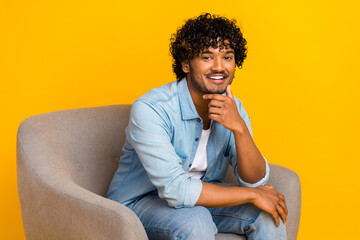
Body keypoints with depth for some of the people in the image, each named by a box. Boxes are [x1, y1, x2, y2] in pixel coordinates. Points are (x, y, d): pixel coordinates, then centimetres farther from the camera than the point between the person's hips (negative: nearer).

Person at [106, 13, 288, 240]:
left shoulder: (232, 108, -6)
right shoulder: (150, 109, -26)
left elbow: (255, 180, -11)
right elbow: (175, 190, -32)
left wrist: (239, 127, -28)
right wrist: (252, 194, -25)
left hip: (200, 195, 6)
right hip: (141, 202, -5)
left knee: (269, 214, -15)